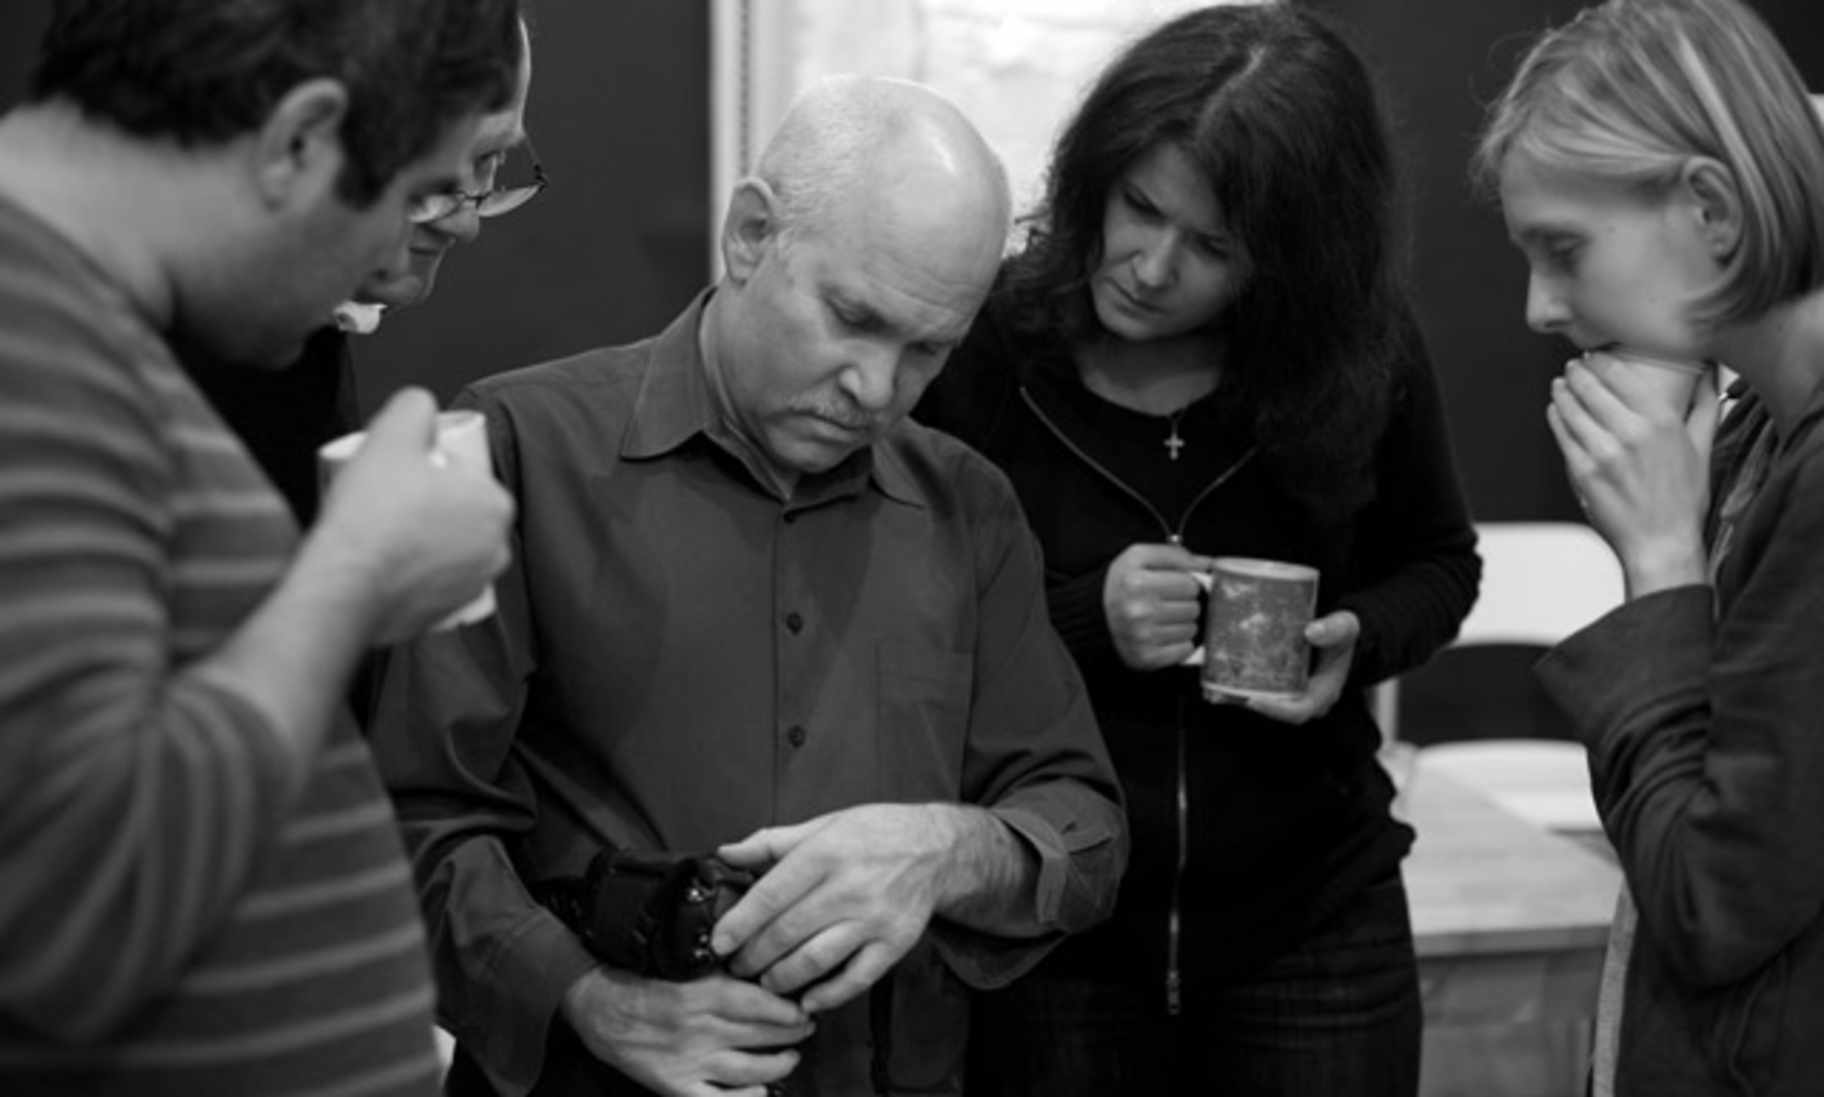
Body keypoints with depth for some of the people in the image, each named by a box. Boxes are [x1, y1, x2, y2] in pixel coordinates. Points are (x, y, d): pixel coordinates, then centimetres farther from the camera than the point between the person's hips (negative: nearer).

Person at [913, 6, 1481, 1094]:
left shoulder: (1361, 349, -8)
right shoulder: (983, 345, -13)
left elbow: (1437, 560, 9)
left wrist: (1356, 640, -11)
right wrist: (1079, 618, -22)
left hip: (1313, 924, 1)